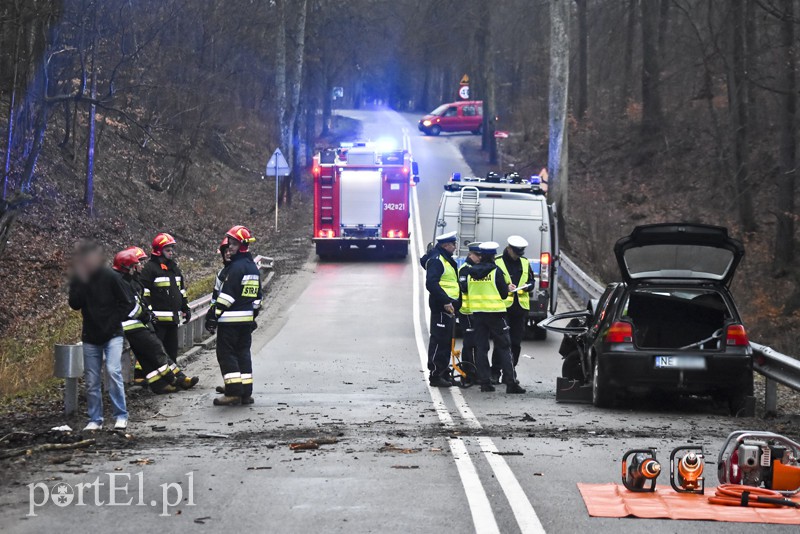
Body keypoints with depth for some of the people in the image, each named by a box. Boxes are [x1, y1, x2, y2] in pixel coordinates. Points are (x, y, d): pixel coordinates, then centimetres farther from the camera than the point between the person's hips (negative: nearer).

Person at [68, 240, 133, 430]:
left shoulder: (110, 277, -9)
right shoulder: (79, 278, 2)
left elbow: (126, 304, -5)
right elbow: (74, 304, -7)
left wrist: (112, 323, -12)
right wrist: (78, 282, -17)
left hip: (112, 336, -4)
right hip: (90, 337, 4)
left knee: (113, 372, -18)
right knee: (92, 380, 5)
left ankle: (121, 416, -9)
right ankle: (95, 419, 14)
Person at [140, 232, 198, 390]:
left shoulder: (174, 267, 17)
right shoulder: (150, 268, -9)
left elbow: (181, 290, 27)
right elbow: (143, 291, -13)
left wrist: (185, 308, 24)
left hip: (173, 317, 9)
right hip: (158, 317, -9)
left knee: (171, 350, 9)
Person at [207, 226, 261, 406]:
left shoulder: (236, 267, -15)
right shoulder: (253, 267, 14)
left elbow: (227, 294, -19)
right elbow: (257, 296, 20)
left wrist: (216, 315, -17)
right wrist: (253, 316, 26)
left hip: (230, 319, -9)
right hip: (247, 318, 9)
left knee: (226, 353, -4)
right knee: (243, 353, 12)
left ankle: (234, 393, -9)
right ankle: (246, 393, 11)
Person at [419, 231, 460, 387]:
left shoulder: (446, 260, 20)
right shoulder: (436, 260, -14)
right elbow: (431, 283, -24)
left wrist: (453, 302, 18)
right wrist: (445, 301, -27)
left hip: (448, 306, 10)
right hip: (441, 306, -10)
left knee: (446, 341, 15)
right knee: (439, 340, -8)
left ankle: (444, 373, 22)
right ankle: (435, 375, -6)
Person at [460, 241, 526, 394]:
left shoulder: (471, 271, 3)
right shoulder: (496, 271, -10)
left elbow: (465, 289, 13)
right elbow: (504, 294, -8)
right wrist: (507, 287, 13)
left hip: (477, 312, 4)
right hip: (495, 312, -4)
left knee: (481, 348, 9)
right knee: (503, 347, 0)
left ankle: (484, 381, 4)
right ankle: (510, 382, -6)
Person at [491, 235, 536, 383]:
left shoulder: (525, 263, 13)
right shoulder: (497, 263, -2)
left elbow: (531, 281, 20)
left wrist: (527, 286, -3)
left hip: (521, 308, 5)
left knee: (516, 342, 8)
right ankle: (495, 372, -4)